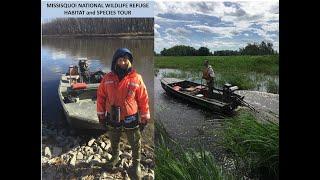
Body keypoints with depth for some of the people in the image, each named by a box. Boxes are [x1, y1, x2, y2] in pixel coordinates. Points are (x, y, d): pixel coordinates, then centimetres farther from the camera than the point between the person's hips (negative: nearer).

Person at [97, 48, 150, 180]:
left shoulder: (136, 78, -13)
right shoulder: (107, 78, -7)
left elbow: (143, 99, -8)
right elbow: (101, 96, 2)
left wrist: (144, 118, -5)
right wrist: (101, 114, 5)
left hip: (131, 119, -2)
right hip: (112, 118, 2)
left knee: (135, 144, 14)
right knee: (114, 142, 26)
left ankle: (136, 165, 38)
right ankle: (115, 158, 54)